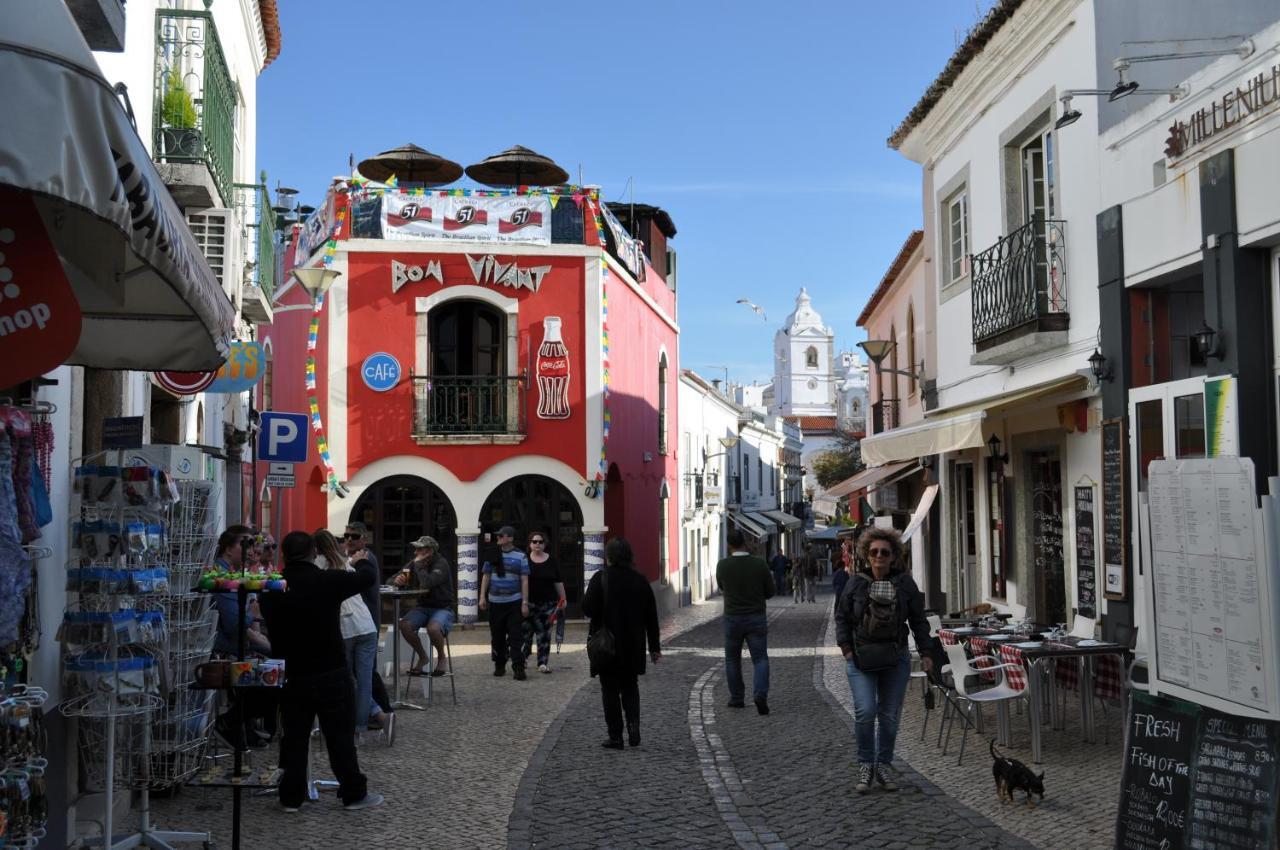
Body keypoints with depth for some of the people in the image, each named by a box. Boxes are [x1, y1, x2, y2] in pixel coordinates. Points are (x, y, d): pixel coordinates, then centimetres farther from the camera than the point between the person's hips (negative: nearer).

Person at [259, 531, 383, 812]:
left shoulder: (272, 589, -2)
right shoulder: (329, 581, -12)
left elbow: (270, 625, 11)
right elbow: (365, 579, 5)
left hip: (291, 674, 3)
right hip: (331, 674, -3)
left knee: (294, 736, 11)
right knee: (340, 736, 5)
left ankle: (291, 796, 15)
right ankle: (354, 793, 13)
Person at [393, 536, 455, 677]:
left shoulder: (441, 564, -16)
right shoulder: (414, 563, 4)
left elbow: (427, 583, -34)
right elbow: (392, 580, 6)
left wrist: (419, 564, -21)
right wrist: (397, 580, -18)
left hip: (442, 608, -6)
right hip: (423, 607, 6)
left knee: (433, 628, -36)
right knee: (404, 625, -23)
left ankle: (441, 659, -6)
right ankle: (422, 656, 1)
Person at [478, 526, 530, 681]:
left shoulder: (520, 556, 0)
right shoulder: (492, 556, 7)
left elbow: (524, 581, -1)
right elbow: (486, 576, 11)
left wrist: (525, 602, -7)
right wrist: (482, 597, 3)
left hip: (514, 602, -3)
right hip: (495, 602, 3)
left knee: (515, 636, -7)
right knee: (497, 636, 8)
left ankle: (518, 668, -8)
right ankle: (499, 666, 21)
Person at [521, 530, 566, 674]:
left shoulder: (551, 561, 6)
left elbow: (558, 582, 9)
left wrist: (563, 599, 7)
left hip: (547, 603, 1)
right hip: (529, 603, -1)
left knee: (544, 633, 1)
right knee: (526, 631, 0)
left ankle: (543, 662, 4)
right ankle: (522, 659, 19)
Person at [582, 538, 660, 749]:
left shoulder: (600, 579, -12)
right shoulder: (640, 581, 0)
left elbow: (588, 609, -17)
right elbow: (651, 616, 4)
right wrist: (654, 647, 11)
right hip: (633, 646, 3)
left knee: (610, 690, 7)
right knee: (630, 686, 19)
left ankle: (616, 736, 8)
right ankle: (633, 725, 0)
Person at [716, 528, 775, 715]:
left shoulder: (722, 565, -9)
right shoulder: (759, 563, -9)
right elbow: (770, 592, 0)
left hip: (733, 618, 0)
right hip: (757, 618, 0)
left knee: (732, 659, 17)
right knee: (760, 659, 4)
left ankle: (736, 698, 21)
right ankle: (760, 694, -17)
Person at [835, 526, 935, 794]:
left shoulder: (905, 583, 1)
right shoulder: (856, 582, -2)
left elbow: (918, 620, 8)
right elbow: (842, 617, 6)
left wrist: (925, 653, 4)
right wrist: (847, 649, -2)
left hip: (896, 659, 2)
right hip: (861, 658, -1)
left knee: (890, 714, 5)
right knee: (865, 711, -12)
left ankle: (884, 765, 22)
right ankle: (865, 765, 5)